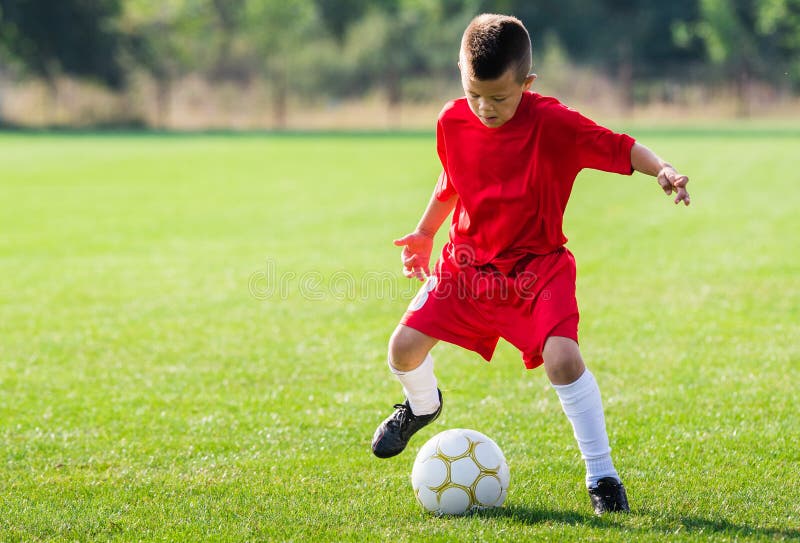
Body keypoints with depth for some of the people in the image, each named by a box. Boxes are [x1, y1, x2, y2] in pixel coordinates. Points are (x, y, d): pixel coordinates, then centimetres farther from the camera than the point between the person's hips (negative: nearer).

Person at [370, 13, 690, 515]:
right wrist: (424, 233, 22)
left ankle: (602, 477, -12)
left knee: (562, 357, -26)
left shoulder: (552, 123, -21)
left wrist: (662, 169, -37)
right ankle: (423, 406, 38)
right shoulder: (453, 123, -6)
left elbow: (620, 149, -19)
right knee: (405, 346, -1)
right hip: (468, 262, 4)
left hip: (537, 267, -4)